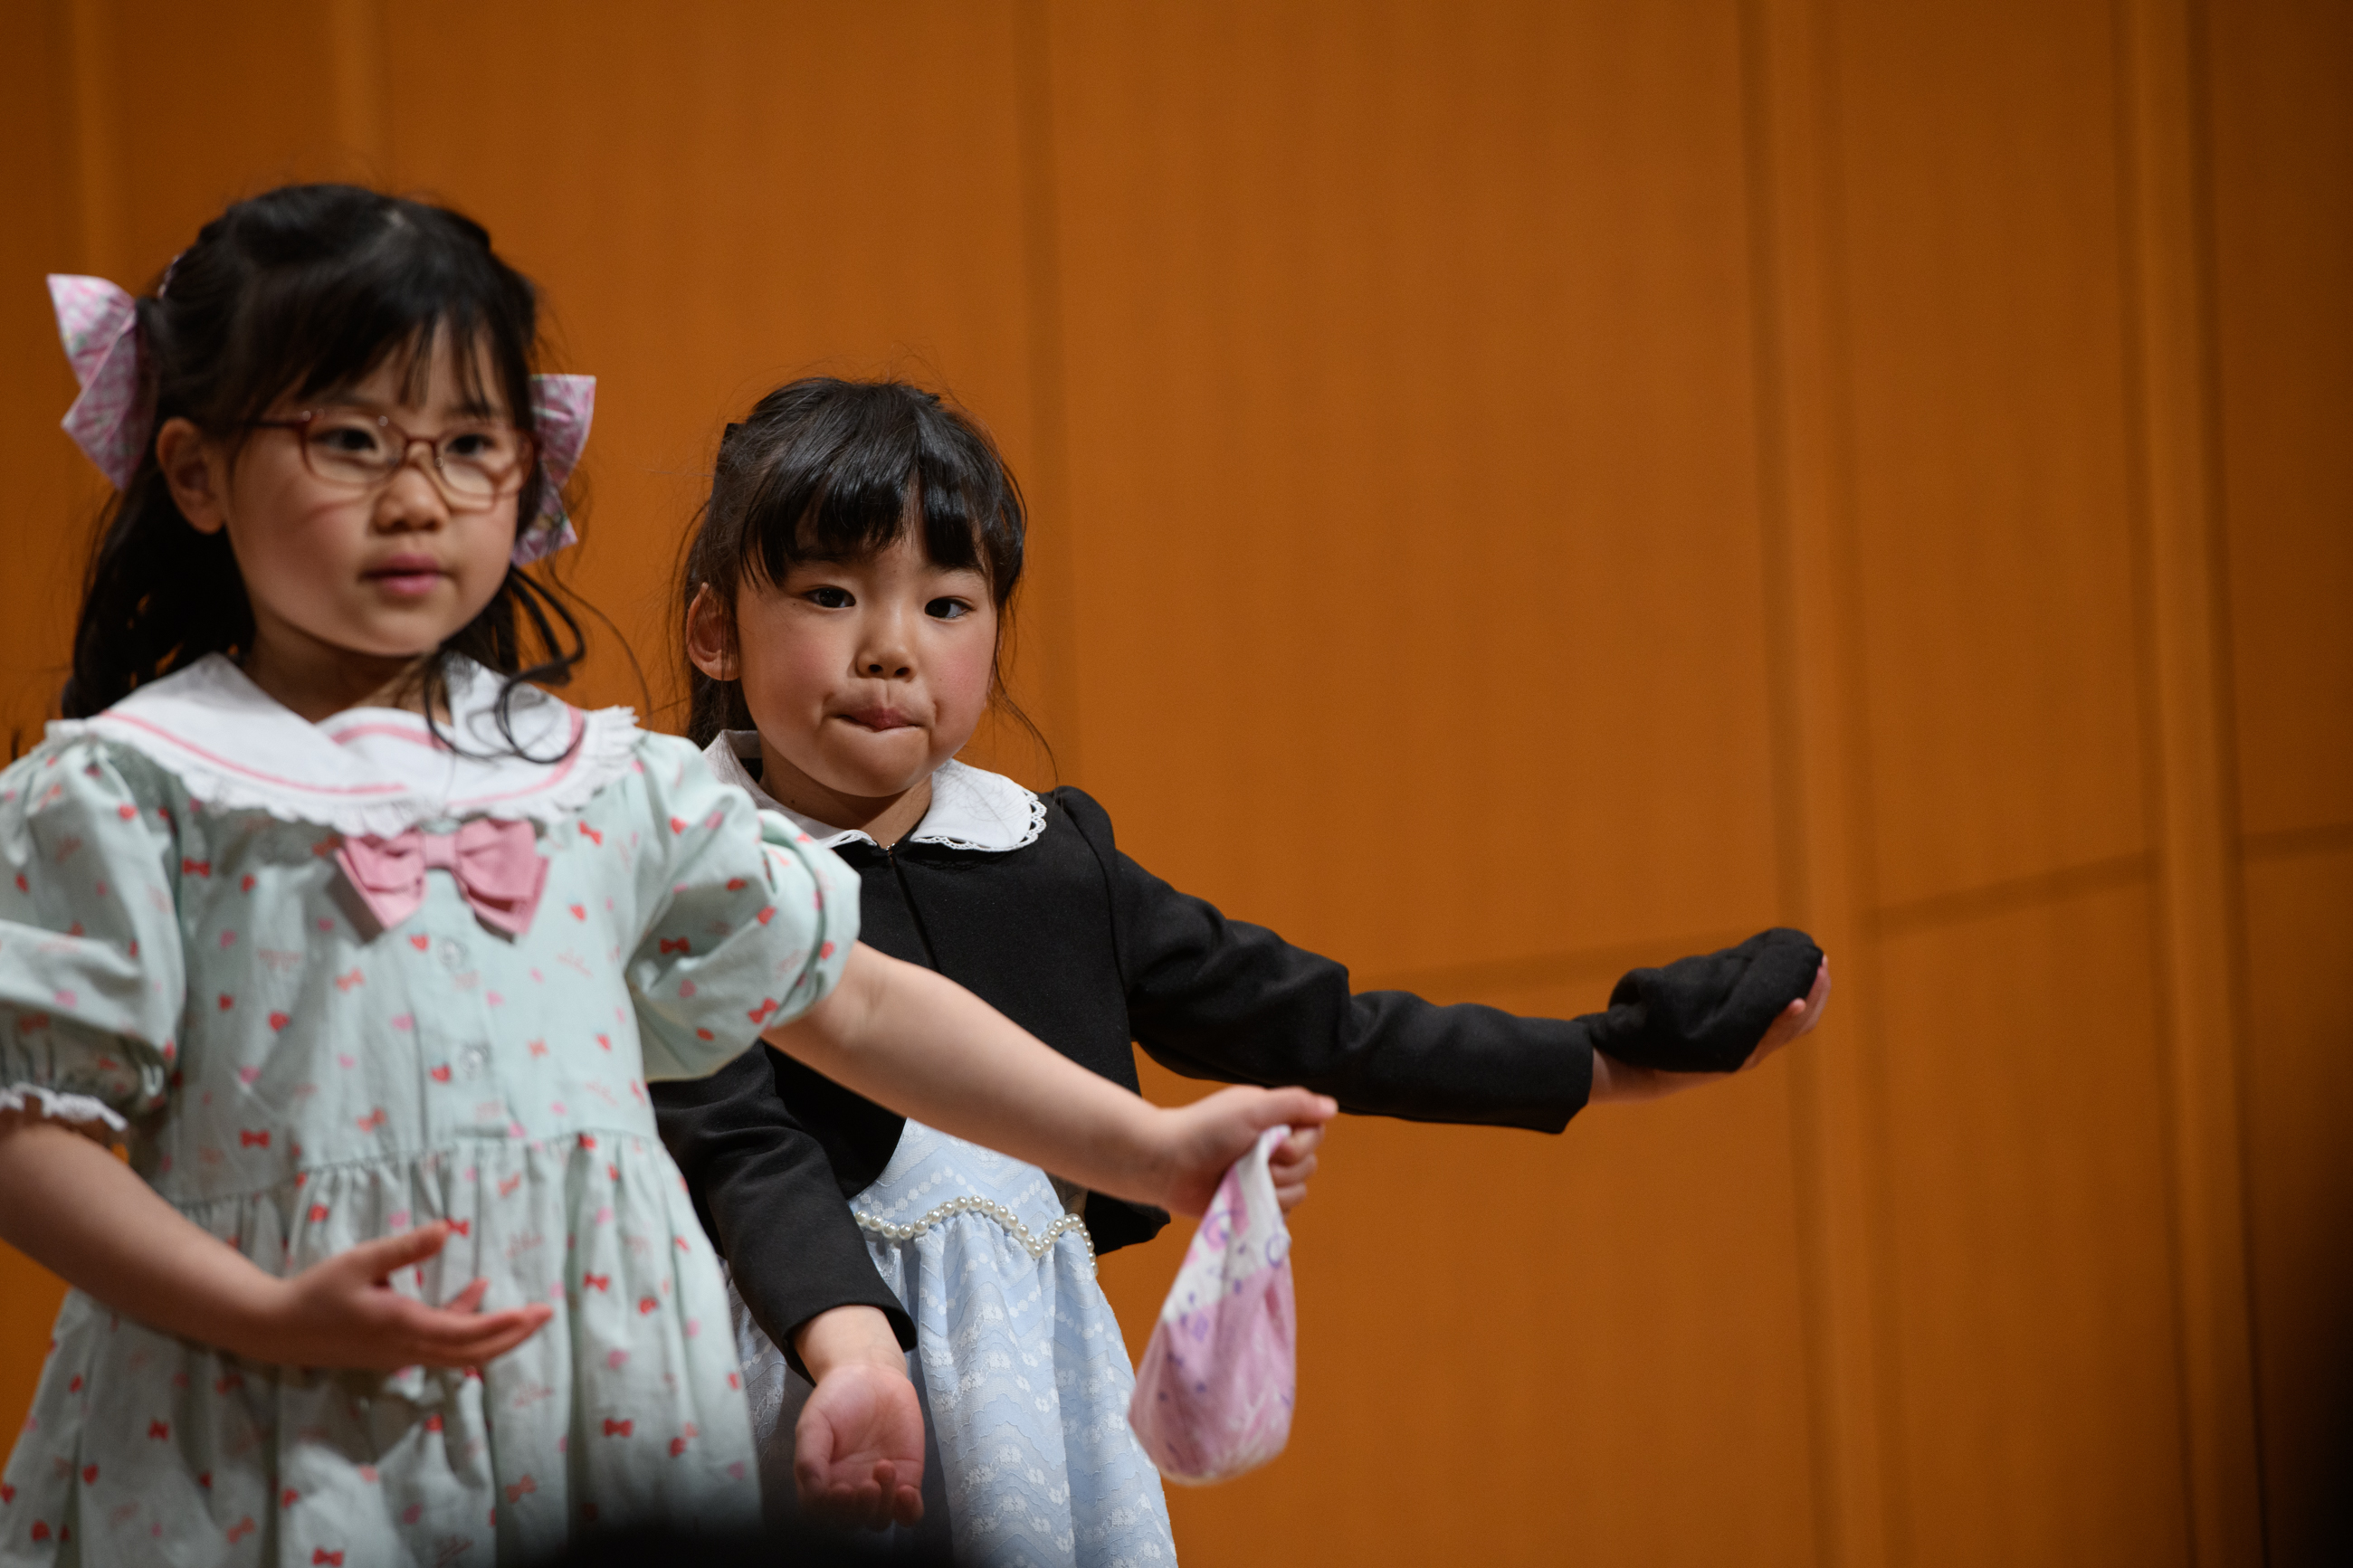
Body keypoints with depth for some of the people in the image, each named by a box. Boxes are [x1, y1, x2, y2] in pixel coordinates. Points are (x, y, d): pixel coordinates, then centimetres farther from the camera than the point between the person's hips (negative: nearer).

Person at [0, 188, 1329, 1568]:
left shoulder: (603, 781, 8)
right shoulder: (127, 787, -2)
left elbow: (854, 1000, 11)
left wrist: (1150, 1150, 7)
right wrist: (273, 1319, -16)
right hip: (271, 1453, -3)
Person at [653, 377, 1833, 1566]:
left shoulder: (1052, 860, 7)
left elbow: (1303, 1022, 13)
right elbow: (742, 1155, -16)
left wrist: (1600, 1061, 13)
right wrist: (848, 1342, -34)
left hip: (1038, 1377, 4)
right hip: (814, 1355, -4)